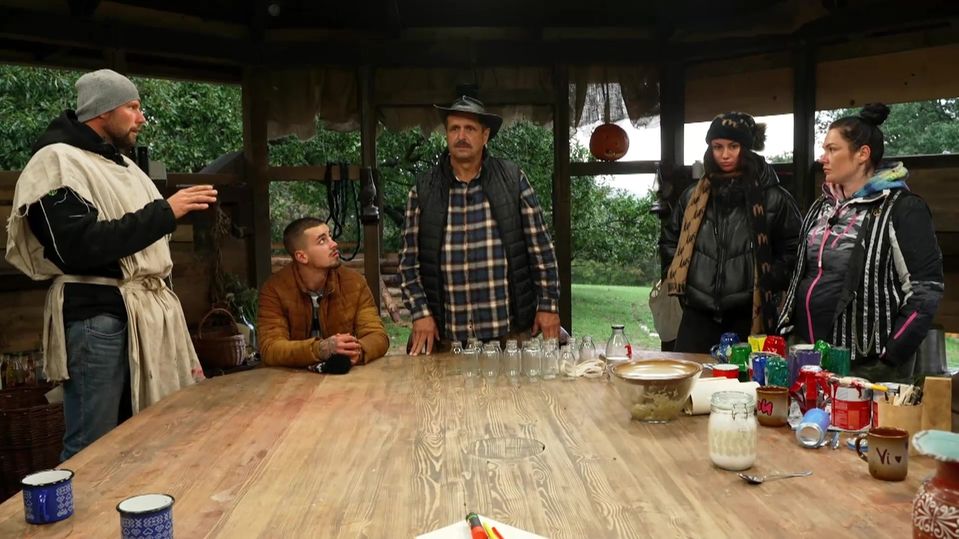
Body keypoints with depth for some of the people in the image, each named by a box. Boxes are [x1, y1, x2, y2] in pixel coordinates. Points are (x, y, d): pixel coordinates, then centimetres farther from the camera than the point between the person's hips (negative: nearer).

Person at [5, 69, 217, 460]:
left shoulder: (122, 163, 19)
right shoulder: (58, 161, -9)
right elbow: (80, 247, -22)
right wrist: (164, 212, -19)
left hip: (148, 309, 9)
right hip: (98, 316, -8)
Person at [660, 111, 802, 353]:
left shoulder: (772, 197, 0)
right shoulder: (694, 195, 10)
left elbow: (792, 249, 2)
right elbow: (669, 240, 21)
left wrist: (768, 285, -5)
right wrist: (675, 277, 11)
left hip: (749, 318, -3)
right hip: (698, 315, 3)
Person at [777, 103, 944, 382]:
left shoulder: (902, 209, -9)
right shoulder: (822, 207, 11)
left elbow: (926, 292, -12)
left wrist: (889, 357, -15)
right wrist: (788, 331, 10)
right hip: (808, 355, 6)